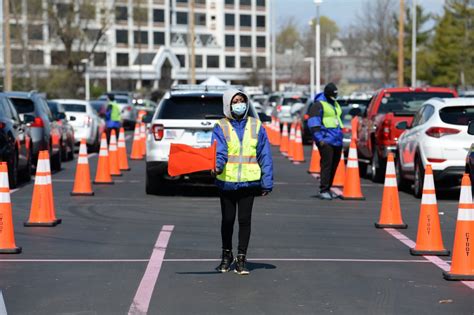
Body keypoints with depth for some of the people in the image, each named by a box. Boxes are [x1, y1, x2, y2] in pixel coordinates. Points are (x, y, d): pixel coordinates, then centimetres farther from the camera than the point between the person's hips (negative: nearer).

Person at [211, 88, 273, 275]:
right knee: (227, 219, 10)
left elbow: (264, 155, 6)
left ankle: (241, 258, 10)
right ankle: (226, 255, 27)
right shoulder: (221, 127, 0)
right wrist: (217, 166, -35)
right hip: (226, 182, 0)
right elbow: (219, 151, -13)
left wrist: (267, 182, 2)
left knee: (245, 220, 1)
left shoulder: (256, 126, 5)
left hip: (249, 181, 1)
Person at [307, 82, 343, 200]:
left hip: (337, 141, 8)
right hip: (326, 141, -8)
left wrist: (340, 136, 24)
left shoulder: (335, 104, 21)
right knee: (326, 165, -12)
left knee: (334, 166, 8)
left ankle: (328, 189, 16)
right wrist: (319, 139, -18)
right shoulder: (318, 105, -6)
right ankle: (323, 190, -11)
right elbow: (313, 123, -12)